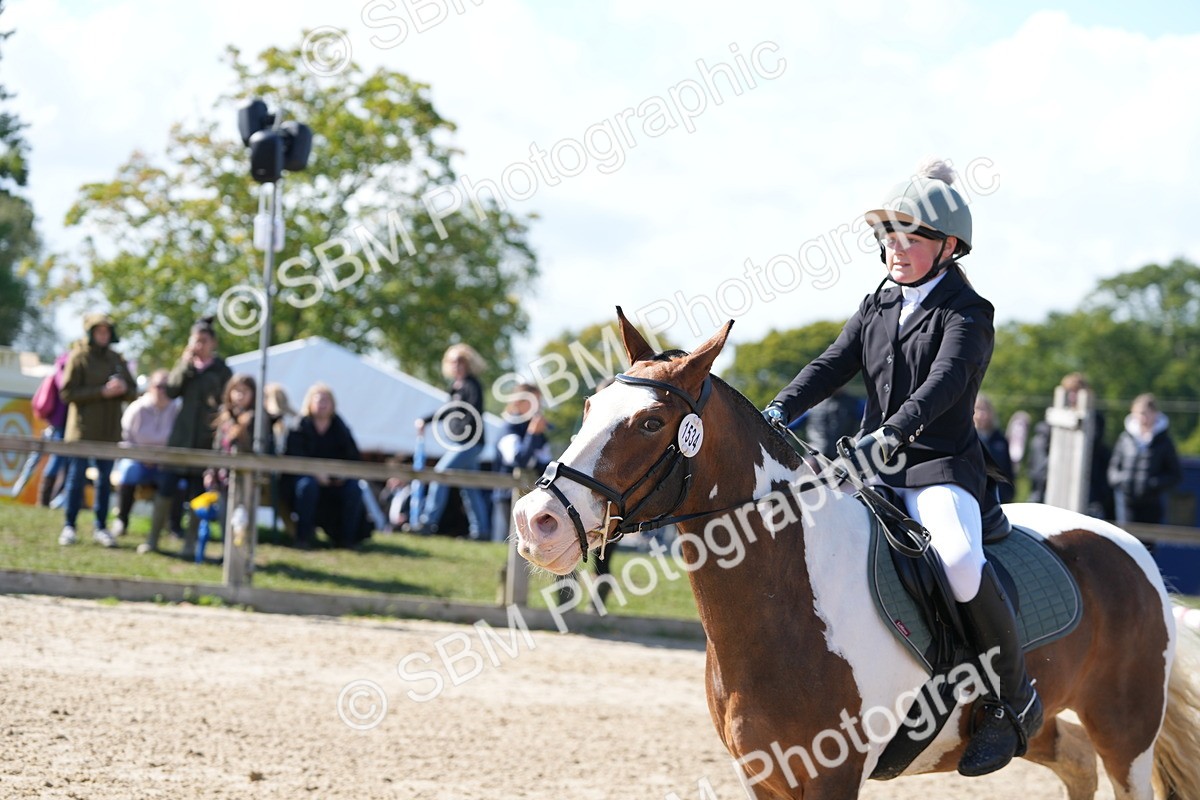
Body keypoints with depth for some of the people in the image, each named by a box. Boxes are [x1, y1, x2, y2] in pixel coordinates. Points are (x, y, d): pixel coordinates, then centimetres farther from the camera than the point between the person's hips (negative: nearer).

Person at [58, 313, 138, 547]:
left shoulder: (116, 359, 11)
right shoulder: (79, 358, -4)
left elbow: (133, 391, 14)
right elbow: (68, 393, -11)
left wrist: (123, 389, -11)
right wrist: (102, 392, -18)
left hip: (109, 430, 4)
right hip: (82, 429, -4)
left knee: (105, 479, 7)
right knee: (77, 477, -2)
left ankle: (101, 527, 14)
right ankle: (69, 527, 4)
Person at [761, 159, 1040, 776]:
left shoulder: (965, 315, -7)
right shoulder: (877, 308, 14)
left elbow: (945, 383, -23)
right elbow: (833, 366, 6)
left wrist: (894, 431, -40)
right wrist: (778, 413, -12)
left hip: (942, 467, -7)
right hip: (874, 469, 7)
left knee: (958, 558, -34)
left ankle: (1013, 698, -16)